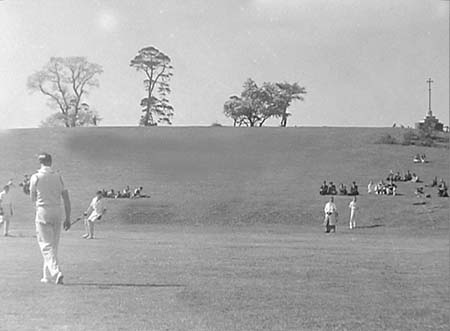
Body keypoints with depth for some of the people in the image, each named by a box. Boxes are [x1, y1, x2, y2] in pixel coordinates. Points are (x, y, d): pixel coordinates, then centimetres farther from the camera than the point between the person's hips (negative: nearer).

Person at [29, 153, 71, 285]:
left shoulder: (36, 177, -4)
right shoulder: (58, 176, 6)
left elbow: (33, 198, 6)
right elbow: (66, 198, 2)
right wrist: (68, 218, 5)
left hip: (43, 211, -4)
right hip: (57, 211, 4)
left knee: (46, 245, -3)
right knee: (53, 245, 14)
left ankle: (56, 272, -21)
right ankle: (47, 276, 22)